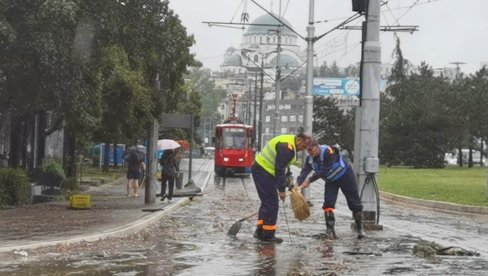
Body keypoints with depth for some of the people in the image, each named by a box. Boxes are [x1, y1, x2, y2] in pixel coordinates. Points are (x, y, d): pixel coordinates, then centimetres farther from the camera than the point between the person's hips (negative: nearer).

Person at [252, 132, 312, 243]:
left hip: (262, 170, 11)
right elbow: (280, 169, -23)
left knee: (267, 202, 15)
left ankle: (260, 232, 20)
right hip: (263, 171, -11)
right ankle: (268, 235, -2)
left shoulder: (291, 146, 12)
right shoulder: (286, 146, -22)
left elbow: (284, 167, 19)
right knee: (272, 203, -7)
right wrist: (282, 190, -19)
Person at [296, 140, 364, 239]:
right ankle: (330, 230, -6)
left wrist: (309, 180, -37)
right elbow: (304, 172, -20)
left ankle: (360, 229, 19)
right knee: (328, 203, -12)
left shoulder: (328, 152, -34)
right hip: (331, 180, 5)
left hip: (346, 177, -5)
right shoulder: (310, 159, -13)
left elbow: (323, 171, -35)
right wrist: (298, 184, -37)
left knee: (355, 204, 2)